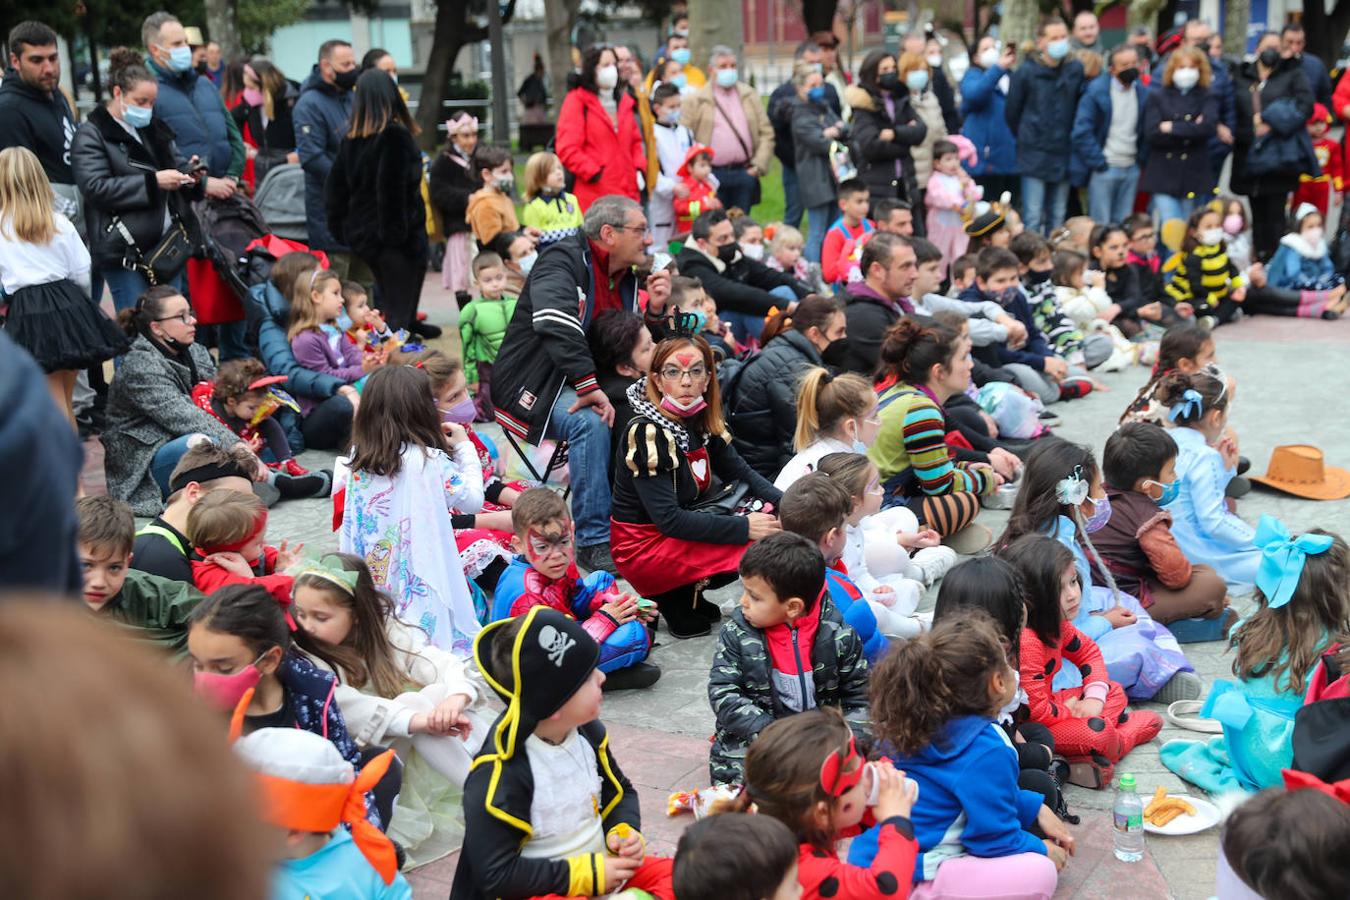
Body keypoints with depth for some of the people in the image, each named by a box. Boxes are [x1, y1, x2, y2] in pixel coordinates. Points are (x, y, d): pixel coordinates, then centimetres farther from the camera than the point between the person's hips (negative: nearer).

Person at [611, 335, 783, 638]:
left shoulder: (701, 421, 0)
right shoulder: (647, 432, -23)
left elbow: (740, 472, 4)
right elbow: (668, 520, -26)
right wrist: (744, 527, -29)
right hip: (643, 547, -8)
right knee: (764, 545, -21)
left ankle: (688, 593, 6)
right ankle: (675, 600, -2)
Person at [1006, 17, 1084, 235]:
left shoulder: (1076, 70, 3)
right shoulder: (1026, 72, -6)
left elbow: (1080, 107, 12)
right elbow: (1012, 112, 3)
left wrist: (1069, 136, 8)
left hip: (1063, 156, 3)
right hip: (1034, 156, -3)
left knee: (1057, 219, 9)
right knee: (1033, 218, -5)